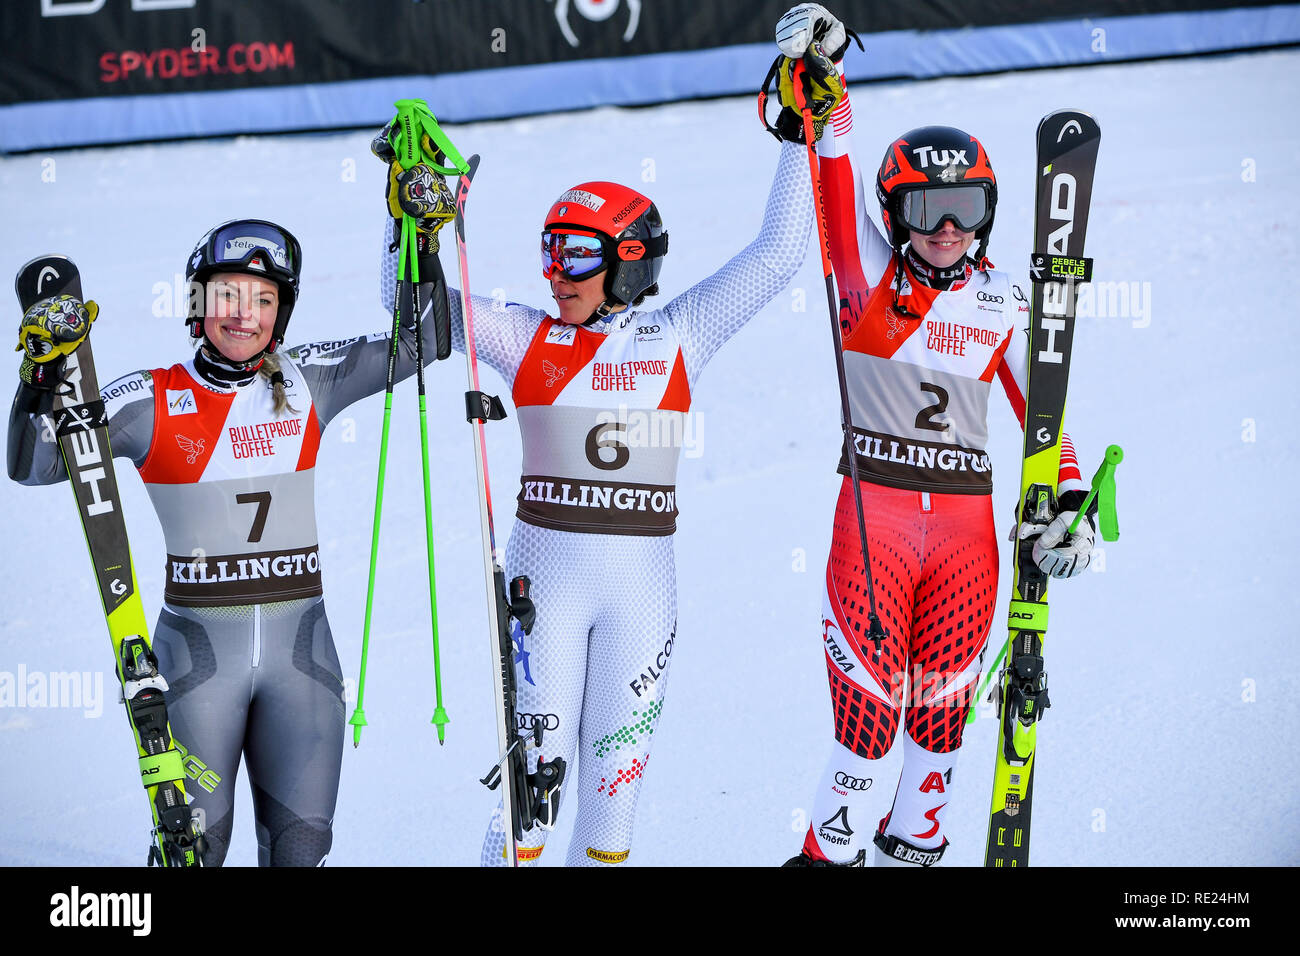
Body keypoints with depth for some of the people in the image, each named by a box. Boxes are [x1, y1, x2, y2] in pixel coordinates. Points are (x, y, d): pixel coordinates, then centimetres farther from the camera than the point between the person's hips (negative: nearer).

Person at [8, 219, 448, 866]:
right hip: (198, 648, -2)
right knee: (195, 844, -2)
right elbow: (33, 466, -8)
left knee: (300, 845, 0)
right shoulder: (153, 402, -3)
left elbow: (422, 340, 8)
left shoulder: (307, 383, 5)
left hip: (299, 645, 2)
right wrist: (42, 379, -23)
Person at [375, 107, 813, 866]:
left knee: (617, 769, 6)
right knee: (537, 762, -1)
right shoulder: (527, 338, 2)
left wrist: (803, 141, 0)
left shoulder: (677, 340, 2)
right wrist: (415, 215, -14)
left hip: (642, 581, 1)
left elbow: (777, 255, 1)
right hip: (546, 570, -1)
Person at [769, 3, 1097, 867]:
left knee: (944, 700, 8)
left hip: (967, 519, 3)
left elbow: (1043, 408, 10)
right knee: (869, 699, -5)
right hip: (874, 510, -3)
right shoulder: (870, 275, 0)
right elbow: (835, 177, -12)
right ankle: (834, 846, 8)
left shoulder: (1003, 305, 8)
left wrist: (1069, 502, -3)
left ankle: (915, 841, 23)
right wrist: (827, 77, -25)